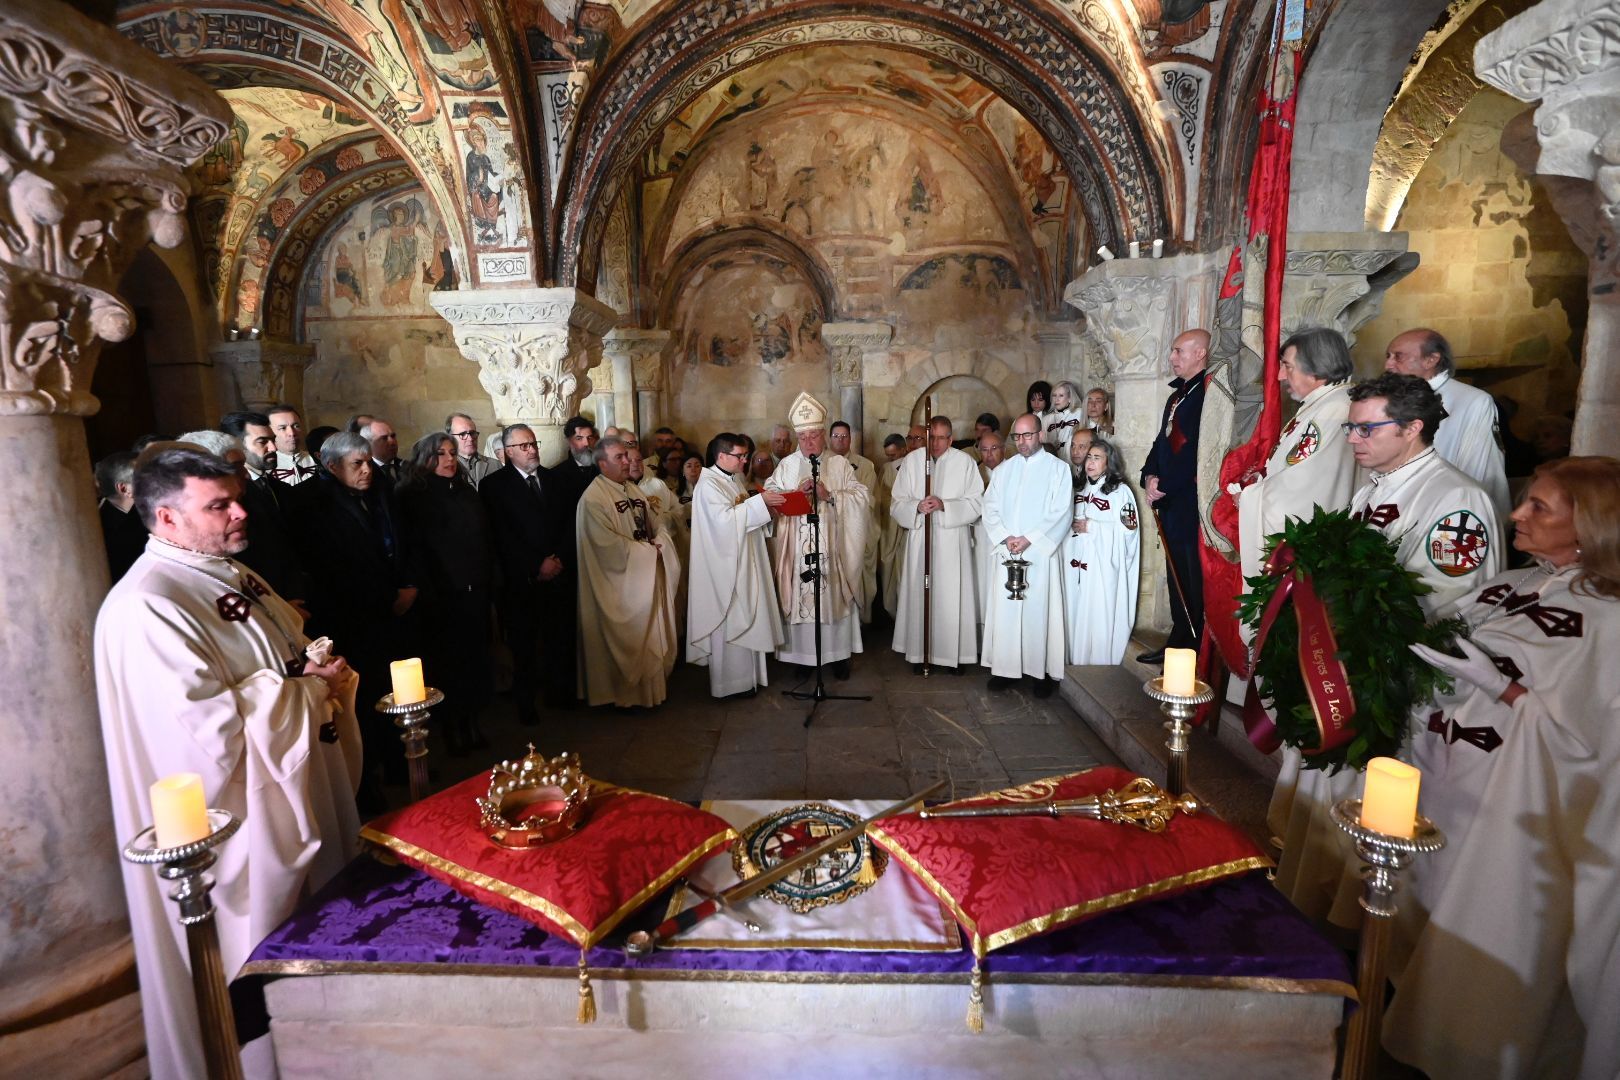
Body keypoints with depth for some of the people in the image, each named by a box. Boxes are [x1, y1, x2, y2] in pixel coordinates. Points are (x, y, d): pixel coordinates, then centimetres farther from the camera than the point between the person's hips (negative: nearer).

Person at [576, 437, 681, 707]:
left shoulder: (632, 490, 10)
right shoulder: (593, 499, -16)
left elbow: (656, 525, 12)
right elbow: (609, 543, -22)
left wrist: (658, 544, -10)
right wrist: (647, 550, -14)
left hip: (647, 576, 8)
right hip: (621, 581, -8)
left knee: (652, 633, 15)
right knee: (628, 638, 3)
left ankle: (652, 683, 30)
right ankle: (629, 692, 20)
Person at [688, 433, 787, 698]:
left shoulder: (733, 480, 13)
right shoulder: (708, 485, -16)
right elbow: (725, 519, -26)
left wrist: (766, 506, 3)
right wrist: (760, 502, -23)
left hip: (743, 560, 10)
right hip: (724, 564, -10)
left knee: (744, 618, 15)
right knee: (728, 621, -1)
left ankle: (744, 674, 26)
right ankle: (729, 682, 10)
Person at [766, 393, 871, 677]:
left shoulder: (840, 464, 5)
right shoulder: (786, 465, 8)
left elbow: (862, 498, -3)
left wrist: (830, 496, -16)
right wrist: (795, 493, -15)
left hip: (832, 549, -1)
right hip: (796, 549, 1)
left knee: (834, 598, 2)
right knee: (799, 598, 1)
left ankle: (839, 654, 16)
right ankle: (802, 655, 14)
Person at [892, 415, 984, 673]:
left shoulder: (965, 462, 1)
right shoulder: (911, 461, 5)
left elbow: (976, 503, -4)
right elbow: (896, 504, 3)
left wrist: (944, 505, -17)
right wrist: (917, 506, -17)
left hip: (953, 541, -1)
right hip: (919, 539, 1)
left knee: (952, 596, 0)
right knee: (920, 593, 4)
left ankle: (953, 654, 12)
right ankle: (920, 652, 14)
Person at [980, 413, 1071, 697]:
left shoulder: (1058, 468, 1)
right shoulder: (1003, 469, 12)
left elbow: (1062, 513, -7)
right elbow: (990, 507, 7)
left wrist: (1029, 539, -14)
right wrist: (1005, 537, -9)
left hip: (1040, 553, -3)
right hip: (1007, 553, 4)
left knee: (1039, 610, -2)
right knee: (1005, 609, 3)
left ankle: (1044, 672, 8)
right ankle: (1006, 668, 12)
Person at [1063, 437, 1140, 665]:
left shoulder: (1120, 491, -2)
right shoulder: (1079, 490, 16)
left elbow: (1128, 529, -9)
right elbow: (1065, 523, 25)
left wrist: (1091, 526, -10)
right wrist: (1072, 526, 2)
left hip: (1104, 567, -5)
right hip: (1077, 566, 5)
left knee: (1100, 617, -5)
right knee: (1077, 615, 6)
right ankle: (1077, 665, 16)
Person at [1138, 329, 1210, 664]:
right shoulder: (1177, 395, 18)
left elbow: (1198, 451, -19)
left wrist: (1163, 486, -12)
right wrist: (1150, 476, 2)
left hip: (1194, 503, -9)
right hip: (1172, 503, 9)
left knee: (1197, 583, -2)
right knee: (1178, 579, 14)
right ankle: (1179, 643, 24)